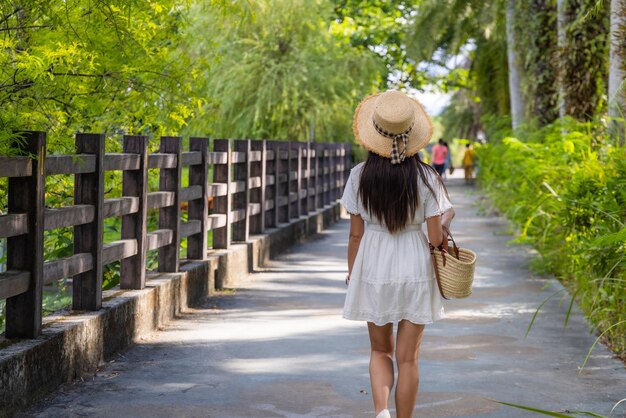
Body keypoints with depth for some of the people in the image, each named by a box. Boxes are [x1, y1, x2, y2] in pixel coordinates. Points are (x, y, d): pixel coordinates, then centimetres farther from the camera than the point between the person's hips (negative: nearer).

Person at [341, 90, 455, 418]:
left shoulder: (360, 176, -9)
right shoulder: (425, 178, -11)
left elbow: (355, 234, -2)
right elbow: (436, 238, -9)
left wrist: (351, 274, 12)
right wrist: (446, 221, 13)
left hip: (373, 271, 1)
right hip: (414, 271, -1)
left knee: (380, 350, 17)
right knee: (407, 357, 10)